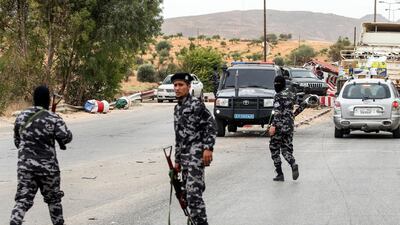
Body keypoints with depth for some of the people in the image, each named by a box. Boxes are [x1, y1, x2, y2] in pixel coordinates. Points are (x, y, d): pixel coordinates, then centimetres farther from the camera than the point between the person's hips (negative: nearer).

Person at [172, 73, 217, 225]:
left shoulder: (196, 104, -6)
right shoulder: (177, 108, 18)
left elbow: (211, 126, -11)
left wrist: (208, 148, -20)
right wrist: (177, 160, 21)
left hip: (197, 154, -8)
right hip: (185, 155, 8)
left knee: (193, 192, -15)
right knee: (189, 192, 9)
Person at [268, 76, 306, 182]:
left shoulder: (279, 96, -10)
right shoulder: (291, 95, 12)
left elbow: (278, 112, -20)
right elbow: (304, 104, 17)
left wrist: (273, 125, -24)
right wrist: (294, 114, 25)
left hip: (279, 126, -6)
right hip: (290, 126, 6)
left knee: (274, 150, 7)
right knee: (286, 150, 10)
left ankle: (280, 174, 4)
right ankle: (294, 165, -18)